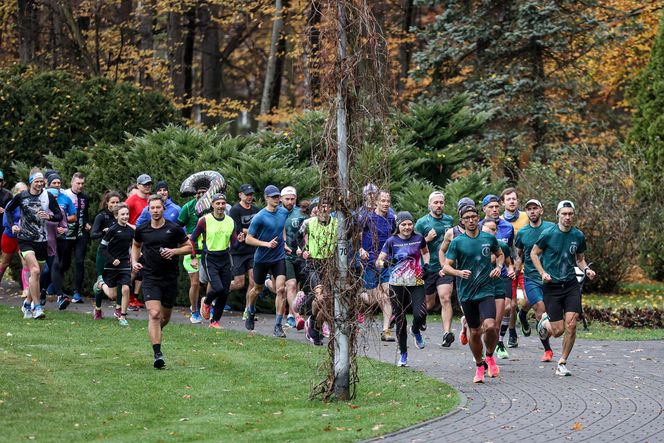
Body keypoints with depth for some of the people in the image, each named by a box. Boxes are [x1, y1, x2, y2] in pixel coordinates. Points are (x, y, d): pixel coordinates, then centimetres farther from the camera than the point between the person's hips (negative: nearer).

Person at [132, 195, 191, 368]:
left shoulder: (174, 229, -4)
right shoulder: (142, 230, 1)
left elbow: (189, 247, 3)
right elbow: (136, 245, 22)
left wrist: (174, 251, -14)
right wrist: (134, 261, 6)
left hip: (170, 278, 1)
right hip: (150, 278, -1)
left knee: (165, 317, 13)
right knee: (154, 314, -17)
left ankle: (156, 332, 48)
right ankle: (157, 354, -20)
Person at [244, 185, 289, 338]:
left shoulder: (283, 212, 1)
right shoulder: (259, 217, -15)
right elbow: (248, 239, -13)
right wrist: (266, 244, -23)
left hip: (279, 258, 2)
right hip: (262, 258, -2)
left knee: (281, 289, -13)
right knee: (258, 289, 15)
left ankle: (278, 325, -10)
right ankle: (251, 314, 44)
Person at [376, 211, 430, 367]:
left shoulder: (418, 238, 4)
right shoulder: (392, 241, -1)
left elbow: (425, 252, 25)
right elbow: (379, 261, -2)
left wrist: (426, 264, 7)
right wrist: (383, 263, -25)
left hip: (416, 284, 1)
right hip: (397, 285, -1)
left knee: (420, 315, -20)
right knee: (400, 321, 2)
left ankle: (416, 331, 17)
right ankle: (403, 354, 18)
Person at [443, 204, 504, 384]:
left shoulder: (489, 238, 4)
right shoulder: (457, 242, -1)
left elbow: (500, 254, 23)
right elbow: (446, 266, -3)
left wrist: (498, 267, 2)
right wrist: (459, 272, -23)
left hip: (486, 290, 0)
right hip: (466, 293, 0)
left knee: (490, 326, -19)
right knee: (474, 332, 6)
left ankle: (490, 356, 9)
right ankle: (479, 366, 27)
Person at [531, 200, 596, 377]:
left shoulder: (578, 235, 3)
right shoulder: (548, 234, -8)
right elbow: (534, 253, 2)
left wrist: (586, 269, -3)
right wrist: (543, 273, -11)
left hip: (571, 284, 3)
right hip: (551, 286, -3)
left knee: (571, 324, -11)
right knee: (558, 331, -3)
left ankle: (562, 363, 4)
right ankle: (545, 321, 34)